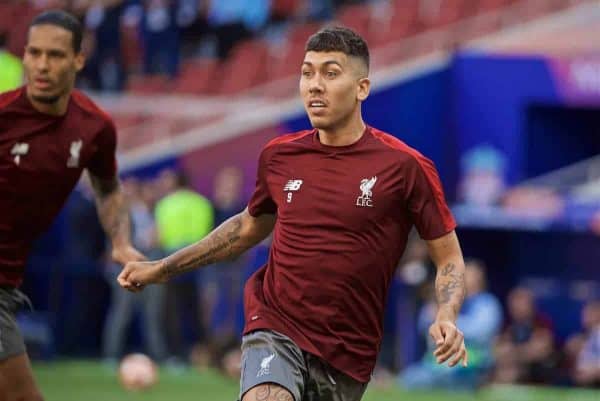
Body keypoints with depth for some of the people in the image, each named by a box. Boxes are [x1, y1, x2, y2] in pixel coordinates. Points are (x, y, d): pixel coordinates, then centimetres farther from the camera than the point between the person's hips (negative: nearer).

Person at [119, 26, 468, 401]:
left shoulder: (404, 165, -8)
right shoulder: (279, 156, 4)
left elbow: (449, 259, -1)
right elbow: (250, 226, 23)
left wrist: (447, 318, -20)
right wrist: (163, 268, 23)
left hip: (348, 354, 0)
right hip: (277, 329, 1)